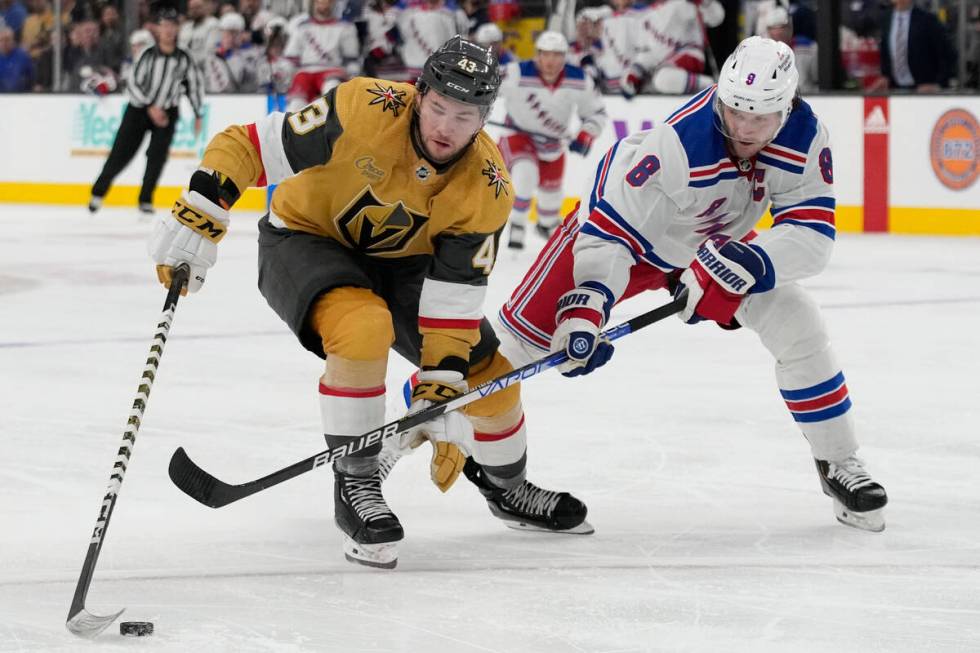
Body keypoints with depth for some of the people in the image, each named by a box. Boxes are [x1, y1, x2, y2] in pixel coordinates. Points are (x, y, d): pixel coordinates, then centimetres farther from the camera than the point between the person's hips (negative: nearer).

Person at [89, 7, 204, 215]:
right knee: (121, 153, -2)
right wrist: (151, 108, -22)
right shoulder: (148, 55, -13)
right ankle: (98, 192, 12)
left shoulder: (184, 58, -6)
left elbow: (195, 83, 6)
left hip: (167, 112, 1)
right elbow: (132, 84, -15)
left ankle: (145, 199, 0)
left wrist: (198, 115, 6)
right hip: (139, 109, -1)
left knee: (157, 155, -12)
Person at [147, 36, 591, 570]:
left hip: (400, 260, 4)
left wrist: (441, 398, -24)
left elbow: (452, 301, -20)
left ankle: (506, 485, 32)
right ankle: (355, 486, -19)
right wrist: (198, 217, -36)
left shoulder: (486, 189, -22)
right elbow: (250, 147, -27)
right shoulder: (364, 111, -33)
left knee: (486, 368, 0)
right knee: (362, 327, -35)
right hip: (305, 240, -4)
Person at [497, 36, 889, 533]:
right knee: (528, 325, -12)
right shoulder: (675, 143, -39)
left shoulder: (805, 138, -25)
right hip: (625, 224, -4)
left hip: (713, 243, 4)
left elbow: (812, 233, -26)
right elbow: (609, 232, -37)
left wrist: (745, 264, -43)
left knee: (798, 327, -9)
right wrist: (587, 307, -48)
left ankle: (838, 464, 8)